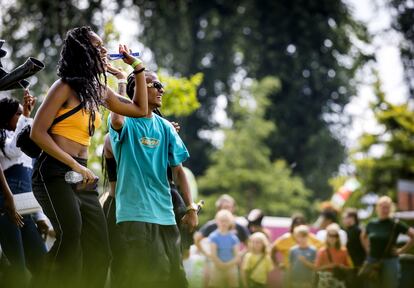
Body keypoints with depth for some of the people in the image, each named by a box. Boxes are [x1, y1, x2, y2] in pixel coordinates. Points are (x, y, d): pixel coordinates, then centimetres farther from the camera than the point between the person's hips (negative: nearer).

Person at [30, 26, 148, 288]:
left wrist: (137, 66, 19)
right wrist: (76, 165, -16)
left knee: (99, 253, 1)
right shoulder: (65, 87, -5)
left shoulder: (100, 91, 16)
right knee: (71, 236, -29)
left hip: (81, 176, 8)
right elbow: (38, 133, -10)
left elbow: (140, 110, 26)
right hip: (55, 172, -8)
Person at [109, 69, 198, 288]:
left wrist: (191, 208, 5)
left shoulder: (165, 128, 12)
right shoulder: (127, 122, -3)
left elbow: (177, 170, 12)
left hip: (165, 212, 6)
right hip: (135, 212, -6)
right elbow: (116, 119, -29)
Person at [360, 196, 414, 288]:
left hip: (389, 262, -4)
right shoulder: (372, 224, 6)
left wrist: (402, 250, -8)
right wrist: (367, 248, 13)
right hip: (372, 261, 4)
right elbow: (363, 236, 26)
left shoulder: (396, 224, -7)